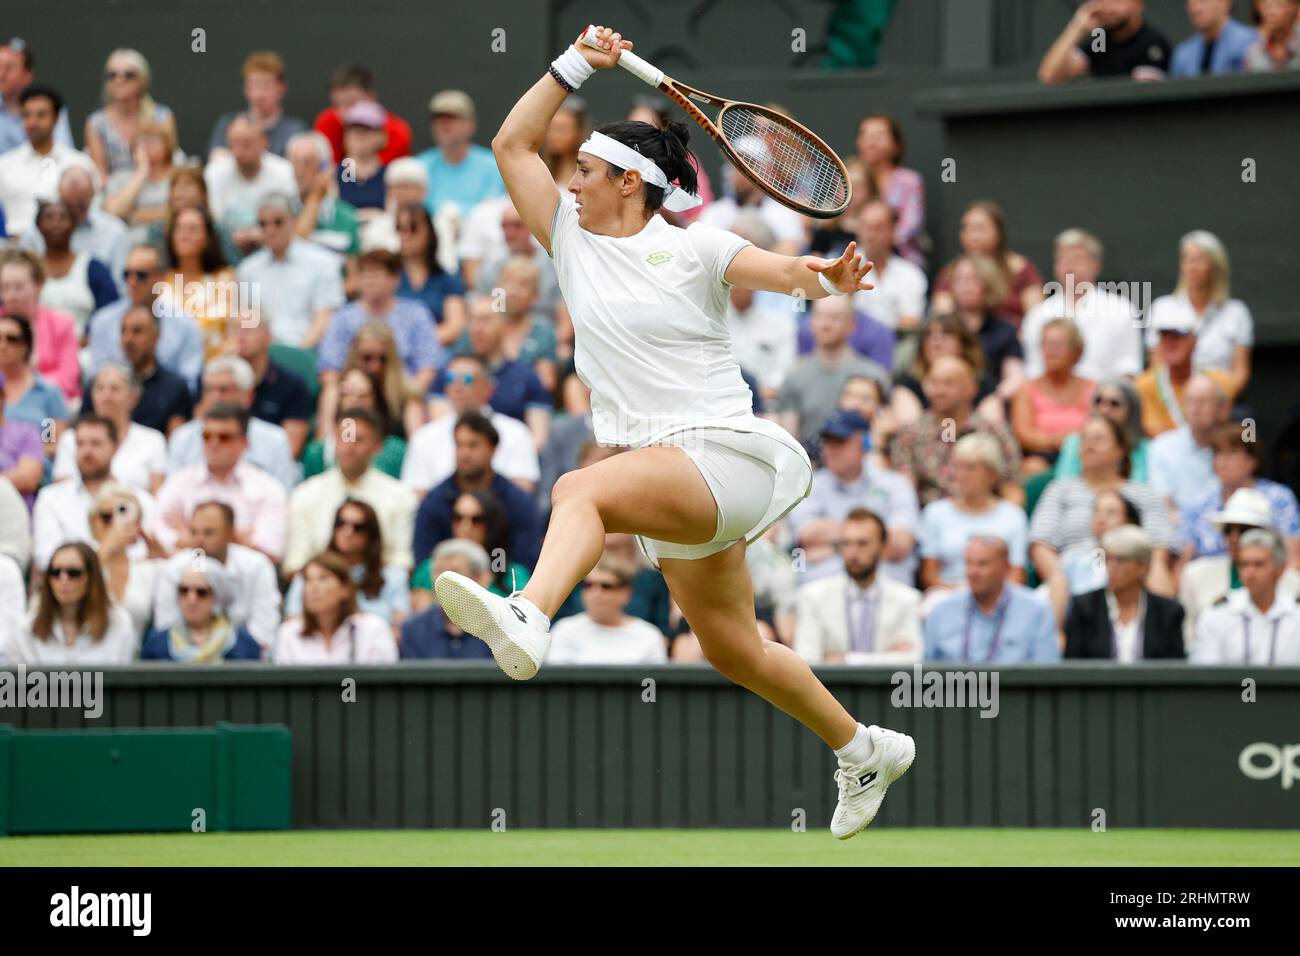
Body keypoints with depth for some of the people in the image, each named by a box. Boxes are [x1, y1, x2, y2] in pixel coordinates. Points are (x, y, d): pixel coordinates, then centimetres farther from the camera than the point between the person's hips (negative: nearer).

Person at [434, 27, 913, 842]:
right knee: (733, 651, 17)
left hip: (723, 456, -8)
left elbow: (786, 270, -18)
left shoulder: (693, 252, -5)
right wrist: (576, 66, 8)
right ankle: (865, 751, 35)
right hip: (667, 478, 8)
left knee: (580, 490, -36)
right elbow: (513, 144, 14)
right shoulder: (572, 239, 13)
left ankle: (527, 620, -63)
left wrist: (829, 276, -40)